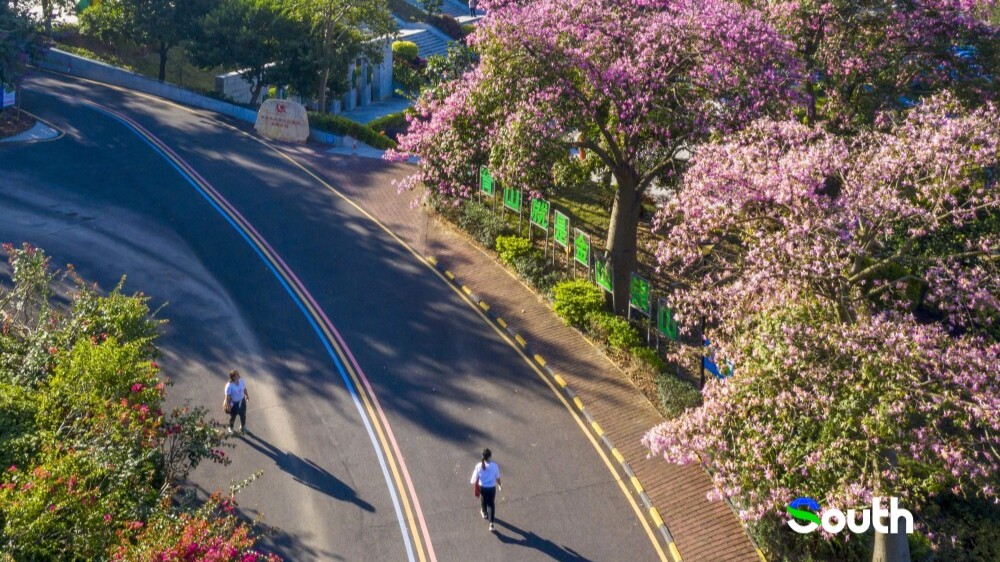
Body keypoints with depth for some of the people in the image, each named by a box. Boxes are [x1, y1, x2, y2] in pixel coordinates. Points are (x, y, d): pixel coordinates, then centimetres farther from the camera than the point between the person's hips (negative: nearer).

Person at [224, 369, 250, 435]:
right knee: (233, 416, 22)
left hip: (242, 401, 4)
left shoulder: (241, 380, -18)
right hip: (234, 403, -4)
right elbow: (227, 396, -23)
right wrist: (228, 406, -17)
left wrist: (247, 395, 17)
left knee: (243, 415, 25)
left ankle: (243, 426, 56)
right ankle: (231, 428, 53)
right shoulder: (229, 386, -34)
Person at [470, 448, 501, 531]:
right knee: (491, 504, 10)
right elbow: (497, 477, -7)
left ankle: (484, 513, 57)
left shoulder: (479, 466, -20)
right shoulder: (494, 466, -20)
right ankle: (491, 524, 5)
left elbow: (476, 477, -9)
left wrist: (473, 482, 11)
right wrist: (499, 485, 12)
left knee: (483, 501, 28)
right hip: (491, 488, -1)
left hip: (482, 487, 1)